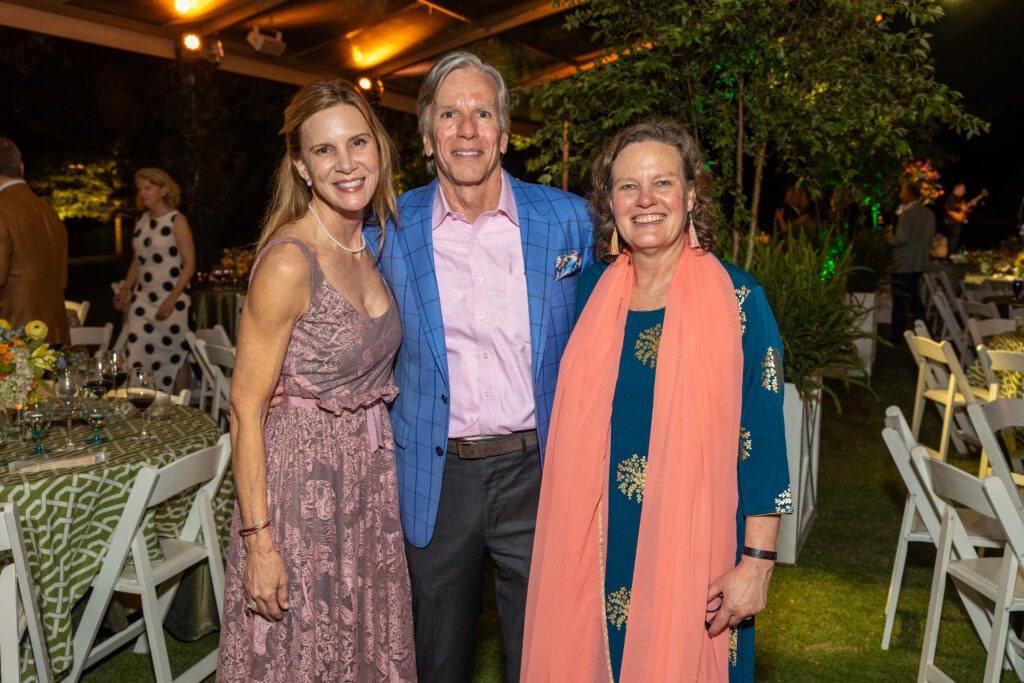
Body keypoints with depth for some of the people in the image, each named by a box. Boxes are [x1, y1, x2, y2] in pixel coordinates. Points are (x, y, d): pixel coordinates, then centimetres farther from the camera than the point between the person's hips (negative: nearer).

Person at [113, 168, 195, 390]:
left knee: (172, 359, -1)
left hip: (171, 302, -6)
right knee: (135, 361, -2)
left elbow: (189, 265, -9)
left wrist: (171, 300, -16)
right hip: (142, 301, 6)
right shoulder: (141, 222, 14)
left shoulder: (177, 221, -4)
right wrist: (125, 290, 10)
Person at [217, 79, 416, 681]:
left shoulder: (374, 244, 3)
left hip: (370, 473, 7)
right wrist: (258, 540, -17)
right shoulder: (289, 263, -20)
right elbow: (246, 411, -17)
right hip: (302, 478, -7)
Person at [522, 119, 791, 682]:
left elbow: (763, 440, -9)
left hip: (694, 551, -3)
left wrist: (756, 561, -11)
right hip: (596, 550, 4)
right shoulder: (592, 291, 4)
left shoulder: (737, 302, -8)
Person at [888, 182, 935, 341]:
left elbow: (902, 238, -21)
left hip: (904, 263, -8)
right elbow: (931, 237, 15)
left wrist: (887, 239, -5)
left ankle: (897, 335, 5)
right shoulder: (929, 213, 10)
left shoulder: (907, 213, -17)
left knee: (899, 301, 0)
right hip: (920, 263, 8)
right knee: (914, 298, 17)